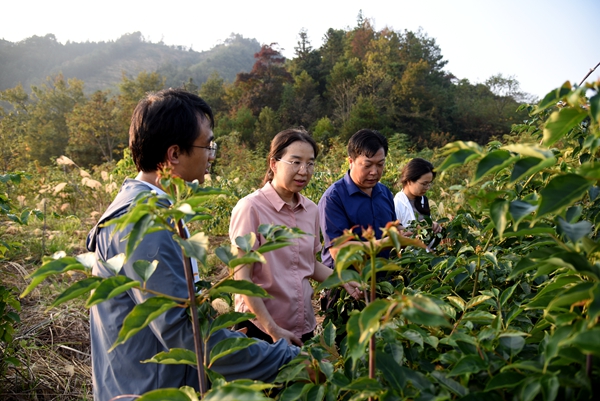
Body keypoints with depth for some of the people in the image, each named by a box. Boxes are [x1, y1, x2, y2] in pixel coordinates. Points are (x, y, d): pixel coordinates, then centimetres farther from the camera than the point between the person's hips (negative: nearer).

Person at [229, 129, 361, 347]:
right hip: (260, 327, -5)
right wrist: (273, 330, -16)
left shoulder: (311, 209, 1)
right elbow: (242, 278, -14)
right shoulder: (251, 208, -16)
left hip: (303, 326, 5)